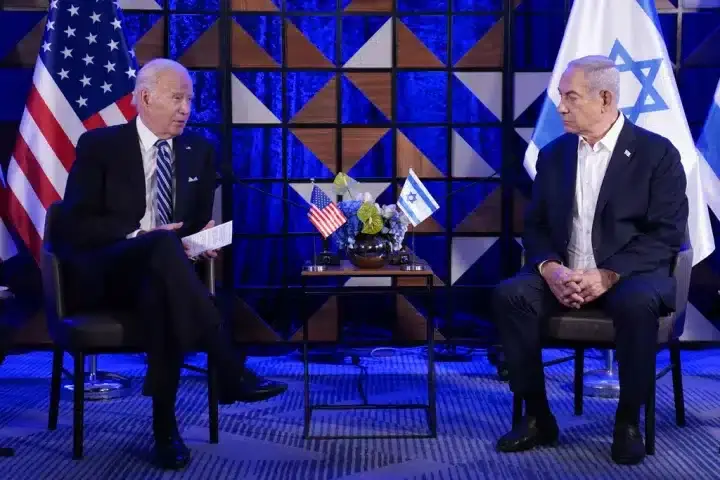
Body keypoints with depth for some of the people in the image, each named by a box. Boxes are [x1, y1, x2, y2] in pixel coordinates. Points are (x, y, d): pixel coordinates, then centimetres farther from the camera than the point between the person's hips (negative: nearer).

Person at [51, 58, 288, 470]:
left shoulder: (199, 151, 12)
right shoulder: (99, 145, 0)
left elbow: (201, 221, 15)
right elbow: (75, 225, -7)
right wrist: (141, 235, -21)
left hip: (157, 275, 3)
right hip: (103, 275, -3)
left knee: (159, 293, -38)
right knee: (162, 246, -38)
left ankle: (166, 424, -33)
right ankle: (232, 373, -40)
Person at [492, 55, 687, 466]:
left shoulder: (657, 152, -4)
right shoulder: (553, 154, 9)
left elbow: (668, 234, -11)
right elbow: (536, 226, 8)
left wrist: (608, 275, -23)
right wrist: (550, 268, -15)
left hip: (629, 275, -4)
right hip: (564, 274, 4)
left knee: (638, 305, -37)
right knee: (510, 295, -24)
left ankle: (628, 421, -15)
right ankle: (538, 418, -12)